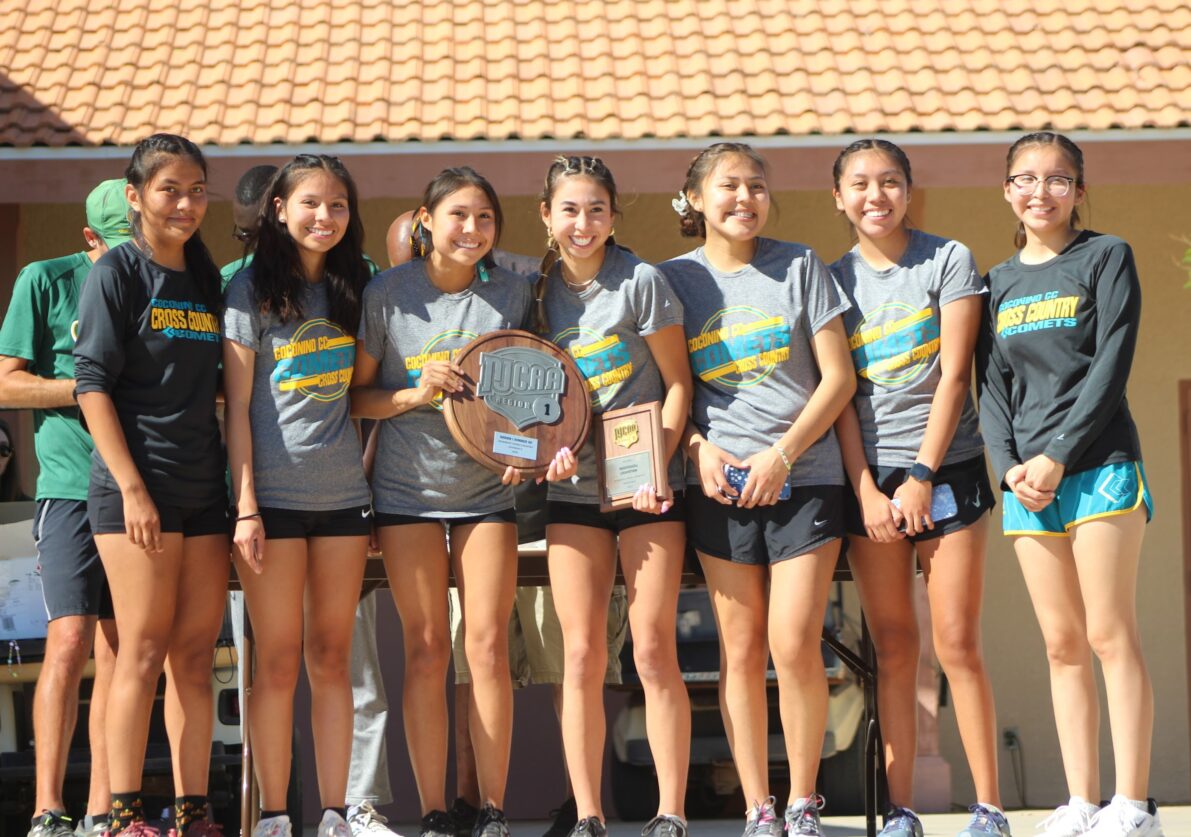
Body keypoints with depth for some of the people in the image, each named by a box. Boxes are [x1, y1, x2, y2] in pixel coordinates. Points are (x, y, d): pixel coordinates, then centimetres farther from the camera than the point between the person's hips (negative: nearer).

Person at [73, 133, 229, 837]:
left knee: (196, 654, 5)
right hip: (138, 484, -6)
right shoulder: (117, 272, -3)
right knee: (144, 649, -7)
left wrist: (236, 488, 10)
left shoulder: (207, 280, 15)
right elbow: (92, 383, -8)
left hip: (204, 488, 6)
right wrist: (131, 487, -15)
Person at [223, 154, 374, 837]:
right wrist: (245, 506, -10)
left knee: (332, 657, 5)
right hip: (274, 496, -3)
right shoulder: (253, 289, 0)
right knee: (280, 660, -2)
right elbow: (238, 405, -3)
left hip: (343, 496, 3)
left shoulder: (356, 289, 11)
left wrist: (375, 482, 7)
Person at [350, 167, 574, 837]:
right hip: (408, 487, -1)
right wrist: (415, 393, -17)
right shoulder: (390, 293, -4)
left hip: (488, 486, 1)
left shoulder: (511, 291, 2)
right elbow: (356, 395, 0)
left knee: (488, 646, -2)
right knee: (427, 649, 0)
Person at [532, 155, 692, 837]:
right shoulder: (542, 291, 6)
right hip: (573, 488, 3)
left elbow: (678, 384, -4)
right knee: (583, 655, 0)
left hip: (646, 482, -3)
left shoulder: (641, 281, -6)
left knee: (654, 650, -4)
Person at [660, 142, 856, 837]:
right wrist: (700, 447, -7)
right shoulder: (676, 278, 8)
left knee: (795, 647, -8)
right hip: (720, 485, 1)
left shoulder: (800, 266, 4)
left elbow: (839, 378, 1)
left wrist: (781, 454, -8)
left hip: (806, 475, -1)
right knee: (740, 651, 1)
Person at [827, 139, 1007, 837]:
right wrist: (866, 491, -5)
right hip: (869, 478, 2)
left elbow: (953, 377, -4)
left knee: (958, 644, -5)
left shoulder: (948, 261, 2)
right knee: (894, 647, 2)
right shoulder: (834, 280, 9)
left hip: (947, 467, -2)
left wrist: (921, 477, -10)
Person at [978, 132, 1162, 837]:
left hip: (1099, 466, -5)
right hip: (1027, 481, 5)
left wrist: (1058, 455, -14)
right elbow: (993, 384, 11)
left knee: (1110, 637, -7)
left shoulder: (1106, 258, 1)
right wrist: (1009, 464, -6)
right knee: (1063, 644, 5)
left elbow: (1111, 365, -8)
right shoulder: (1000, 283, 15)